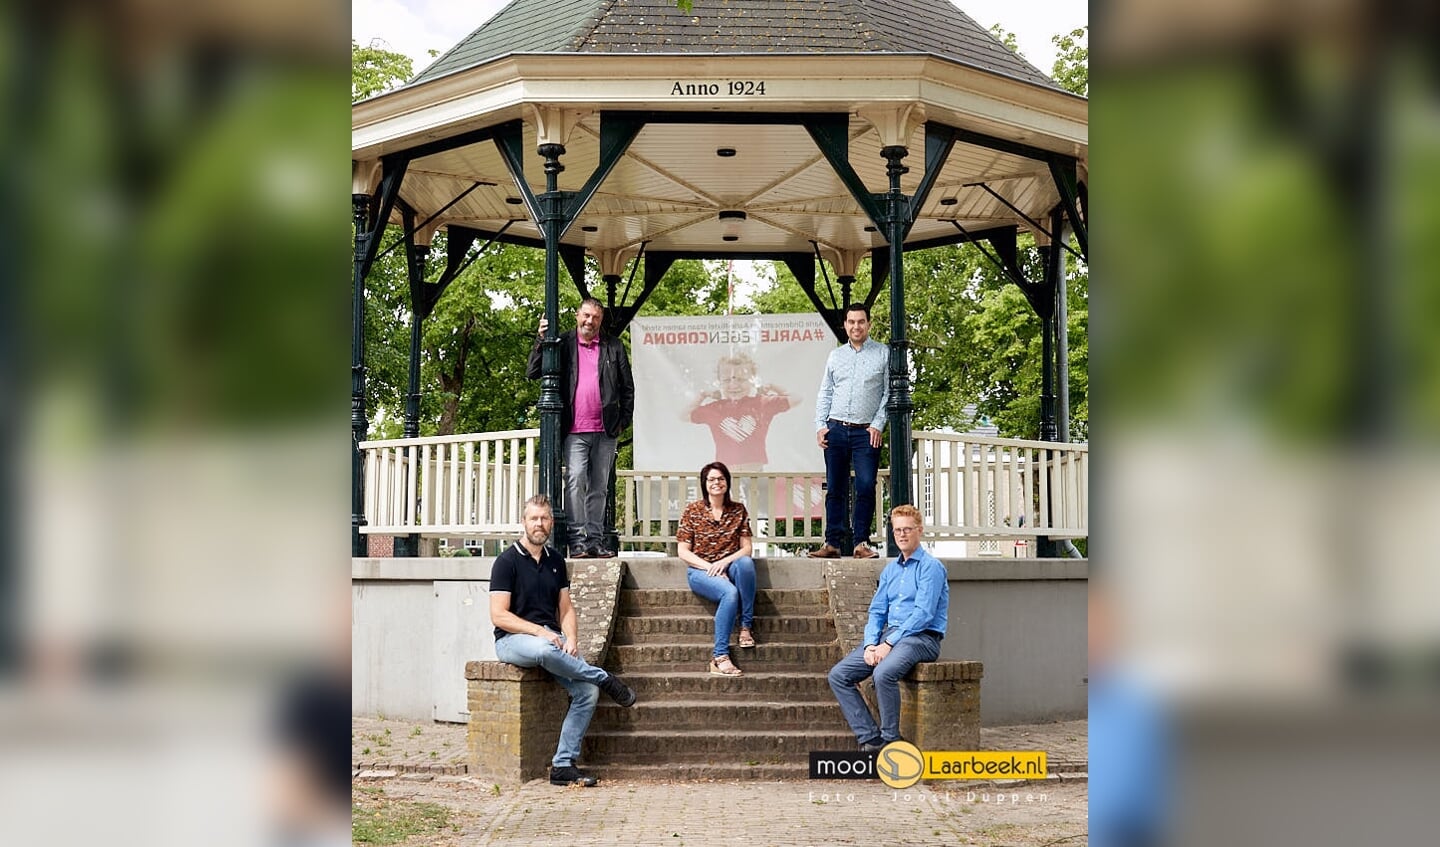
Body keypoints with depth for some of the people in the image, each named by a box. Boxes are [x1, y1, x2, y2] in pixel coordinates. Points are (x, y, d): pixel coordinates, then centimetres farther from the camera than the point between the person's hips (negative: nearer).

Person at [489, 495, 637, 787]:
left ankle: (563, 765, -13)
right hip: (513, 639, -6)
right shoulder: (507, 561, -4)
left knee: (587, 691, -18)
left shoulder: (555, 561, 15)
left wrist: (571, 639, -5)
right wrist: (540, 632, -19)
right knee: (543, 650, -41)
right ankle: (605, 679, -19)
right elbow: (499, 615, -10)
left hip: (553, 639, 6)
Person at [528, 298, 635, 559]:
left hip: (606, 430, 2)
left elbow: (628, 387, 13)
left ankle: (595, 539, 12)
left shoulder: (614, 347, 12)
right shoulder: (563, 344, 8)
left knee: (599, 487, 7)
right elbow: (532, 373, 5)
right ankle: (577, 540, -13)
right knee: (575, 480, -14)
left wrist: (623, 421, 5)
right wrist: (541, 341, -7)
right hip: (575, 431, -2)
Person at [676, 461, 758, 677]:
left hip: (729, 567, 3)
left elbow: (746, 548, 4)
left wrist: (724, 562, -16)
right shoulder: (692, 511, 1)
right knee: (730, 592, -36)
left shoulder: (738, 510, 8)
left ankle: (746, 626, -25)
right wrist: (710, 567, -16)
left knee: (746, 562, -36)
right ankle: (719, 657, -37)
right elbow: (683, 552, -2)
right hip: (700, 570, -2)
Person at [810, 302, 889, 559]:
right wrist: (820, 425, 4)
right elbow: (825, 394, 15)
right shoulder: (835, 355, 14)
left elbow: (890, 392, 2)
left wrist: (878, 424, -7)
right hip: (836, 430, 3)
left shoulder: (884, 354, 5)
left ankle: (861, 543, -1)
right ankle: (833, 543, 7)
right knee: (835, 489, 3)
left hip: (866, 432, -3)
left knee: (866, 487, -8)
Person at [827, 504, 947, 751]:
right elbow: (876, 612, 15)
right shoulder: (890, 570, 18)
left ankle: (890, 740, -20)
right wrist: (870, 644, -4)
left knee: (883, 673, -36)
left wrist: (889, 643, -18)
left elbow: (923, 614, -15)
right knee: (838, 676, -8)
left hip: (922, 637, -8)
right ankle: (870, 738, -10)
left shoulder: (930, 567, -5)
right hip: (889, 636, 8)